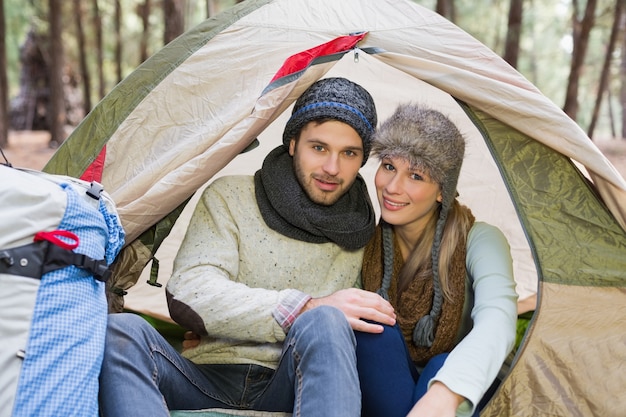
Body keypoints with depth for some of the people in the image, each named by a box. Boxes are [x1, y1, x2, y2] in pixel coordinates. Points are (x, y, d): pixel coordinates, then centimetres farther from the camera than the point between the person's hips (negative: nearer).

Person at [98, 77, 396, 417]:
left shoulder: (363, 232, 9)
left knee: (326, 323, -33)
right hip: (208, 383, 1)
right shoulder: (231, 197, 5)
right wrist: (306, 309, -20)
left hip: (292, 389, 0)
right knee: (120, 332, -27)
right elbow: (187, 293, -9)